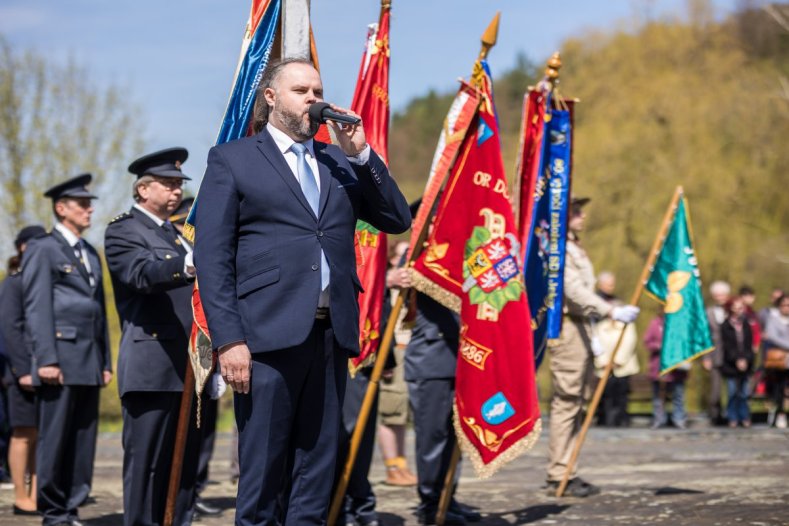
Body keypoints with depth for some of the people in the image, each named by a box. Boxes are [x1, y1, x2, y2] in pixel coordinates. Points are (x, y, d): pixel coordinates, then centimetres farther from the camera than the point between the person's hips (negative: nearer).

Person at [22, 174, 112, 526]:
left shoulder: (91, 254, 21)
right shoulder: (43, 250, -1)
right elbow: (37, 308, -8)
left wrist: (106, 361, 16)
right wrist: (46, 360, -15)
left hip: (90, 363, 7)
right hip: (61, 358, -7)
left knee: (83, 440, 6)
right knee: (54, 439, -3)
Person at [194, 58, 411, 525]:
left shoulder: (341, 161, 19)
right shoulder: (232, 159, 5)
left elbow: (398, 220, 11)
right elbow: (212, 256, -2)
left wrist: (361, 153, 2)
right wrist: (228, 339, -12)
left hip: (332, 334, 5)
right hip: (269, 335, -4)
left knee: (318, 464, 7)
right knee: (262, 466, -1)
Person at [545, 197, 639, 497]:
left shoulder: (574, 247, 20)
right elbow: (574, 289, -23)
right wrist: (611, 312, -29)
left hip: (581, 327, 10)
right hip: (566, 328, -10)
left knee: (576, 402, 10)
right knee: (566, 402, -9)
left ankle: (564, 473, 14)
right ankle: (559, 476, -7)